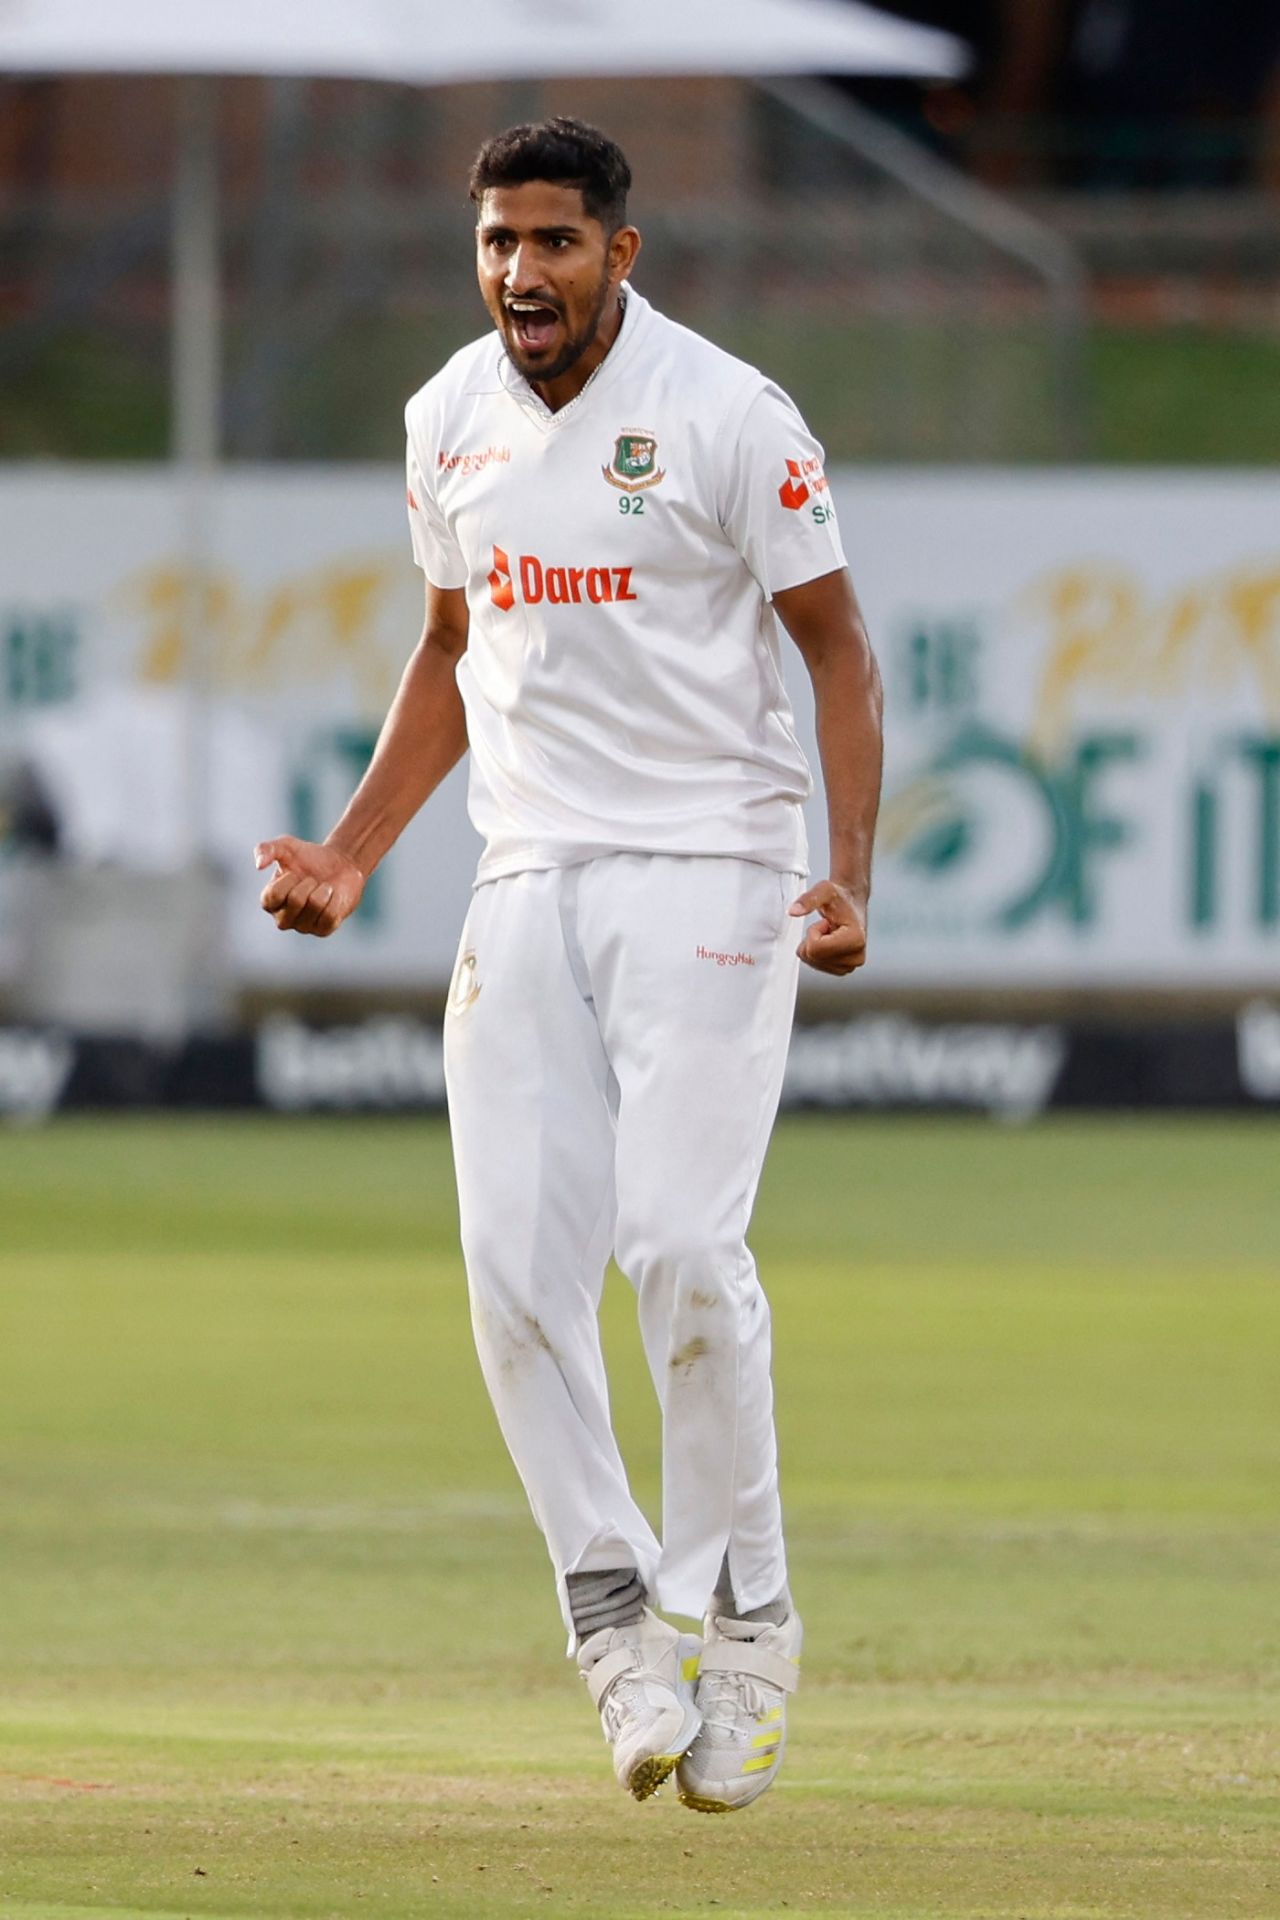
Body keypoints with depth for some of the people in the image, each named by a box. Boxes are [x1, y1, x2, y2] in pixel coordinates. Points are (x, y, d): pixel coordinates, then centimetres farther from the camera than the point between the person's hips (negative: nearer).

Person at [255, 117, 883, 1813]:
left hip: (707, 881, -5)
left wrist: (850, 873, -17)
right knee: (517, 1267, -6)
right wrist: (353, 850, 13)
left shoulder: (727, 417, -9)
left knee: (684, 1243, -17)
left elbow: (838, 650, -5)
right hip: (529, 889, 5)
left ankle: (742, 1622, -2)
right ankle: (615, 1616, 7)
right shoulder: (451, 421, 9)